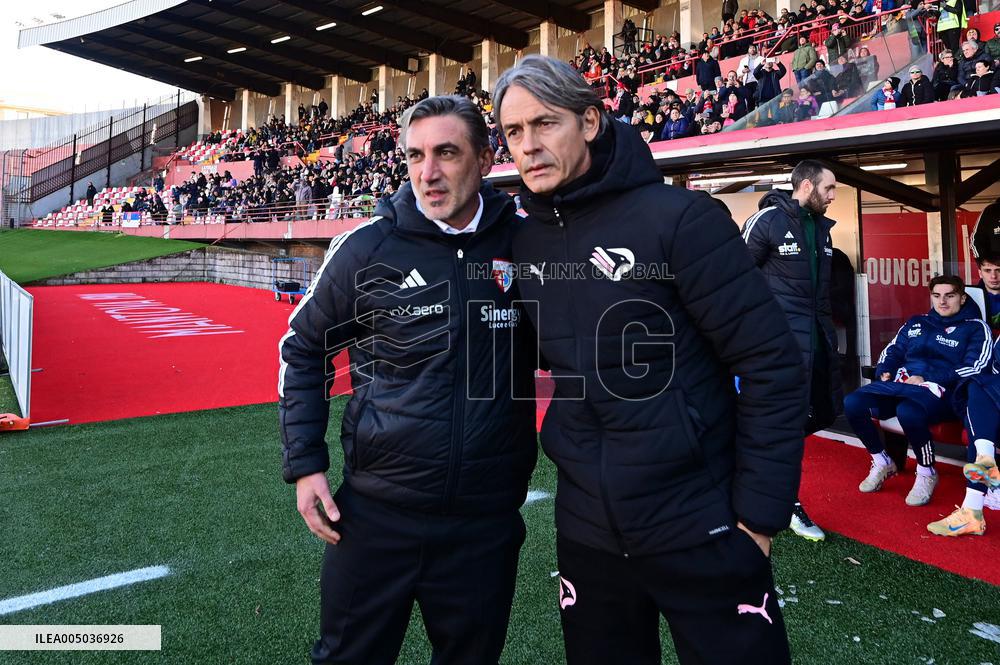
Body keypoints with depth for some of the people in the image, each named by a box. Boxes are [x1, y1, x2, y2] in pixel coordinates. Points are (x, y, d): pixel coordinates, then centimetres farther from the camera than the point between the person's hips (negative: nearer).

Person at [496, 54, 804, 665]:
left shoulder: (679, 217, -14)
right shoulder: (526, 240, 1)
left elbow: (771, 364, -14)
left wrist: (759, 515, -13)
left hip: (698, 526, -4)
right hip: (586, 529, 5)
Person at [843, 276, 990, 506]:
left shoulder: (976, 328, 9)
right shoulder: (916, 323, 25)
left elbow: (974, 367, -4)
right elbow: (892, 351, 29)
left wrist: (926, 379, -12)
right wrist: (884, 372, 5)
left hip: (939, 390, -5)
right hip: (899, 384, 5)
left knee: (908, 412, -40)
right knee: (852, 403, -22)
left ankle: (926, 473, -12)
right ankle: (882, 463, 1)